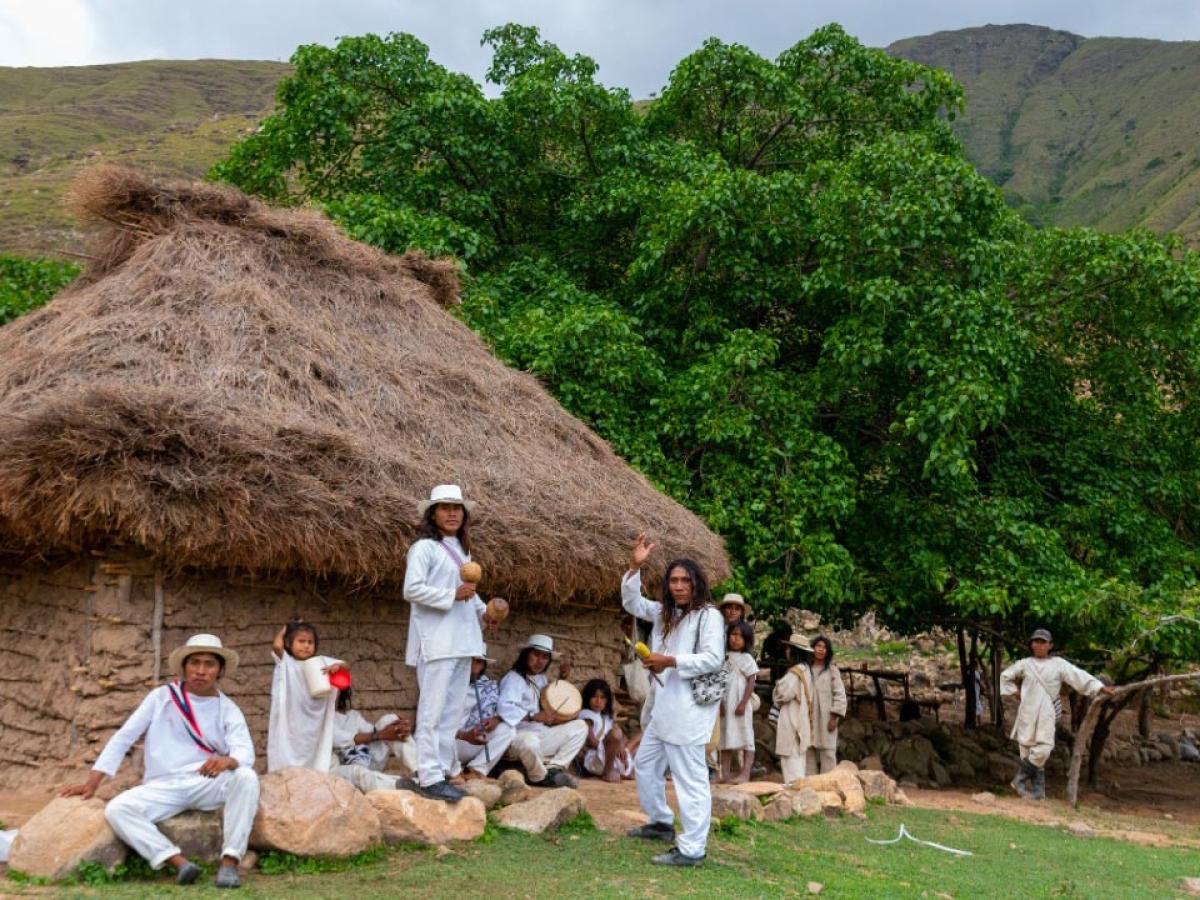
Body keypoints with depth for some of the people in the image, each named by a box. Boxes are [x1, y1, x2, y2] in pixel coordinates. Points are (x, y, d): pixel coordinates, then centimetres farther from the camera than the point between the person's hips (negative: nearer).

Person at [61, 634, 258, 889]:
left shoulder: (228, 709, 2)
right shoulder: (161, 697, 5)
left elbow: (246, 752, -13)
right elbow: (123, 737, 6)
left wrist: (228, 761, -38)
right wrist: (92, 782, 1)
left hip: (207, 784, -1)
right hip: (163, 787, 1)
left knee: (246, 777, -32)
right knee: (116, 809, -26)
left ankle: (229, 861, -29)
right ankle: (180, 862, -32)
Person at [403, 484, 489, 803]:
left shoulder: (462, 550, 18)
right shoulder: (424, 548, -6)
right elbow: (412, 589, -16)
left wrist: (484, 610, 7)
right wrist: (452, 595, -21)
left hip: (461, 641, 8)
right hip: (436, 641, -8)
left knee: (452, 712, 10)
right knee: (433, 710, -8)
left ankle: (443, 771, 17)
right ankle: (429, 777, -6)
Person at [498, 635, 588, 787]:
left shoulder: (541, 679, 14)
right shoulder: (514, 678, -13)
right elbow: (505, 708, -31)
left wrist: (563, 678, 15)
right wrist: (534, 716, -38)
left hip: (540, 735, 9)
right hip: (517, 737, -8)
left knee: (580, 727, 3)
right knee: (529, 741, -42)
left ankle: (553, 768, -12)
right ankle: (540, 778, -11)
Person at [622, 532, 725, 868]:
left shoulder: (708, 615, -9)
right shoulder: (664, 612, 15)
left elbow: (714, 659, -17)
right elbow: (632, 603, 17)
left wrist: (671, 661, -19)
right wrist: (634, 567, 3)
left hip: (690, 708, -10)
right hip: (664, 705, 10)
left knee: (690, 778, -9)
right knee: (645, 763, 22)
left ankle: (692, 850, -6)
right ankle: (661, 823, 39)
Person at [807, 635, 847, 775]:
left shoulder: (832, 670, 3)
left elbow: (839, 695, -2)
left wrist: (834, 717, -9)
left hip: (825, 720, -3)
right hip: (808, 719, 3)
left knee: (827, 753, -4)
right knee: (809, 753, 5)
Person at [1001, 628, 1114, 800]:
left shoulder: (1059, 664, 6)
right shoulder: (1024, 664, 9)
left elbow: (1079, 676, 0)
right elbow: (1005, 676, 22)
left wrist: (1101, 687, -6)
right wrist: (1014, 691, 10)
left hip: (1046, 714, -1)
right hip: (1027, 713, 1)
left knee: (1042, 751, -13)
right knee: (1028, 750, -1)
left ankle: (1020, 780, 2)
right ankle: (1037, 791, 9)